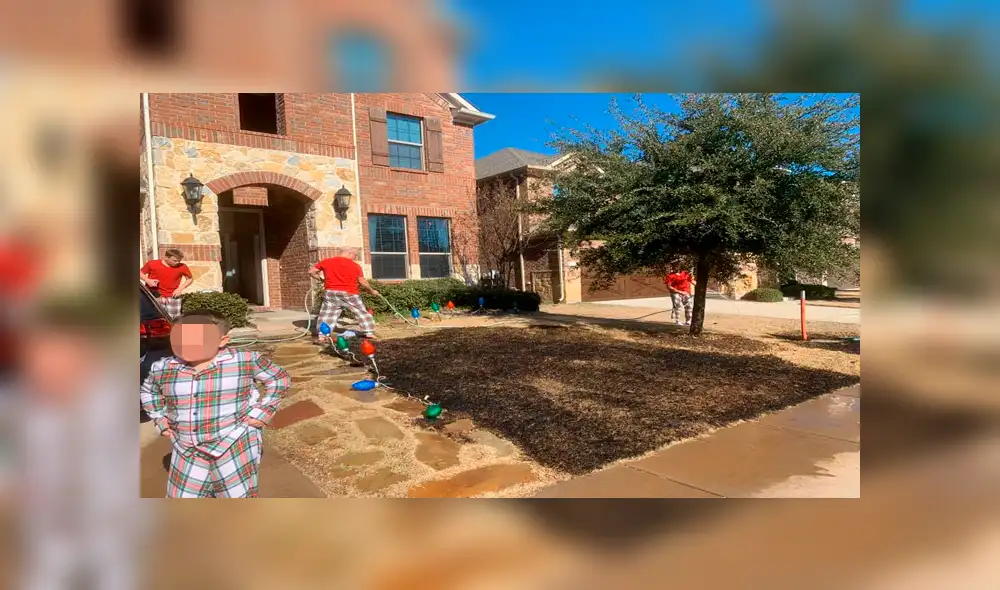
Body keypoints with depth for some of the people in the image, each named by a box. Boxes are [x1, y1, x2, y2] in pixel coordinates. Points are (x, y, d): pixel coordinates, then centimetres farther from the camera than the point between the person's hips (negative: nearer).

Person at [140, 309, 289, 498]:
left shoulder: (245, 360, -14)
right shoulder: (162, 368, -2)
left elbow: (280, 379, 1)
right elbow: (148, 391, 22)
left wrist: (261, 411, -6)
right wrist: (160, 419, 10)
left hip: (237, 446, -3)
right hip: (187, 451, 4)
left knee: (238, 495, 11)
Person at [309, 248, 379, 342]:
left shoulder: (325, 262, 5)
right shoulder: (355, 265, 1)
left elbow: (311, 272, 11)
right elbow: (363, 282, 4)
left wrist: (321, 279, 25)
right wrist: (372, 291, 19)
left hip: (331, 292, 1)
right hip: (350, 293, -1)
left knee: (327, 314, 11)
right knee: (362, 312, 11)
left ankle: (322, 335, 6)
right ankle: (369, 332, 10)